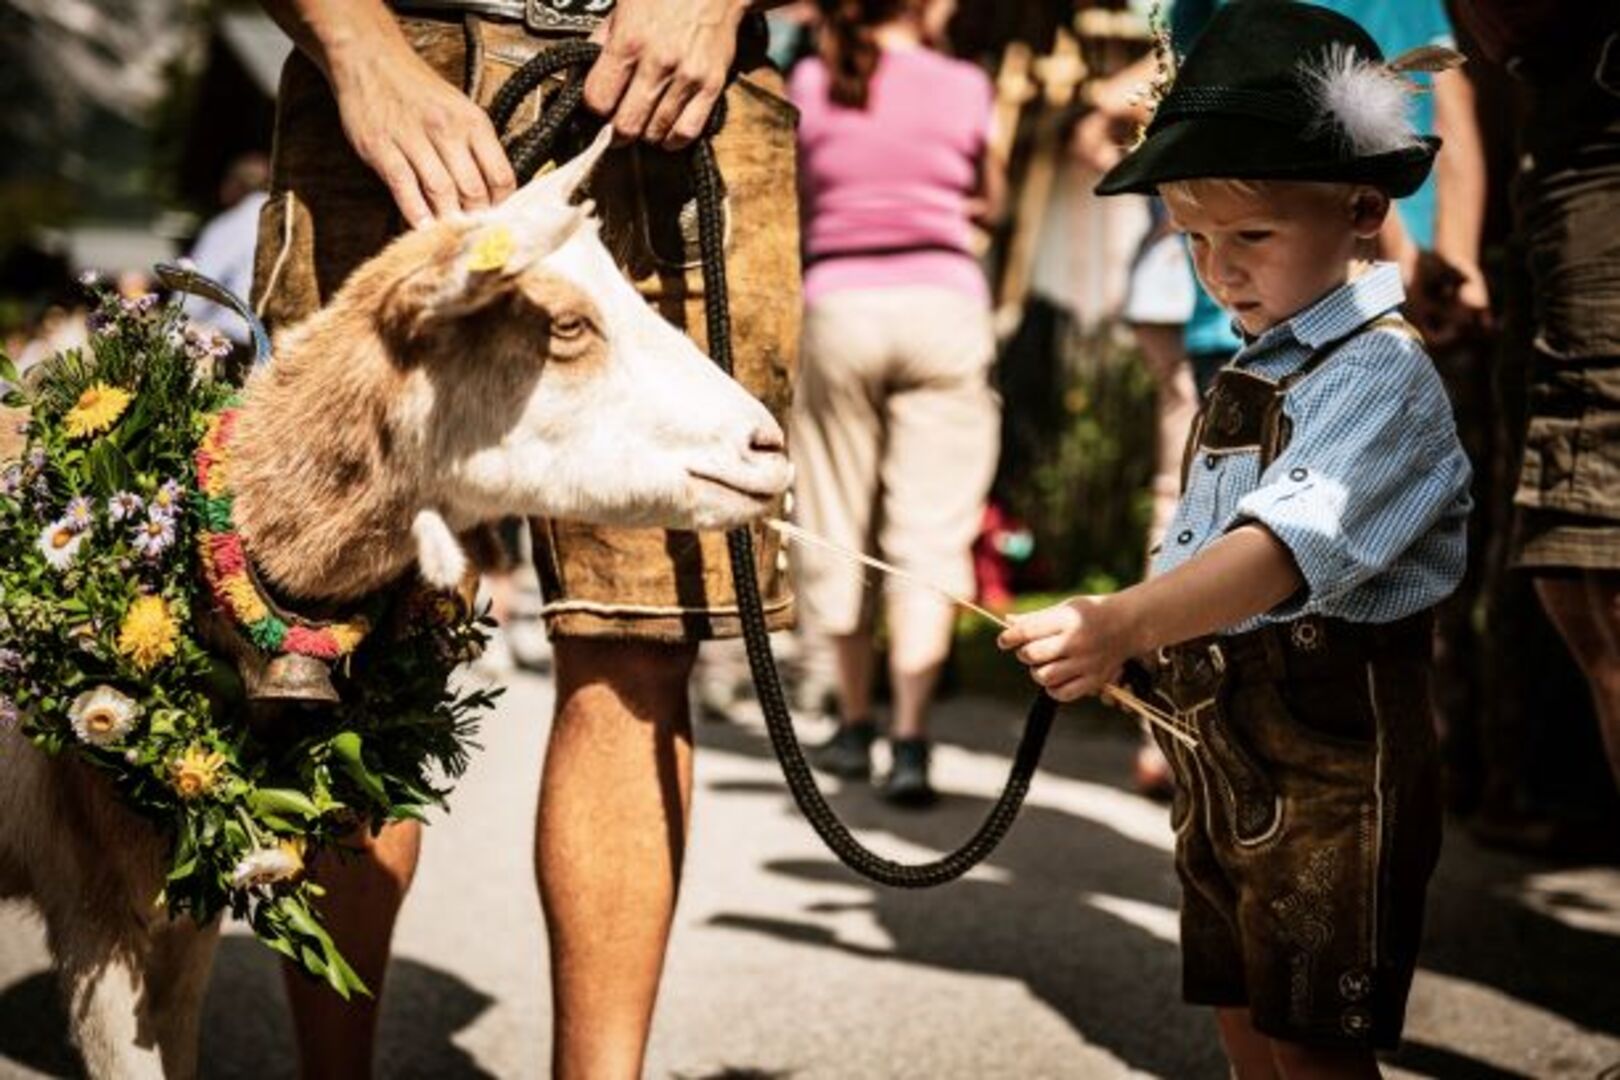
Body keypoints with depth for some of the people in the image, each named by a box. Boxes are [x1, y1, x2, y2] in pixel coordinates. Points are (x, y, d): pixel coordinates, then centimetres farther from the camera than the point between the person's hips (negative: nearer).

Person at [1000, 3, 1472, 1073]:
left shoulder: (1383, 373, -14)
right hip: (1220, 761, 9)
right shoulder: (1248, 377, 15)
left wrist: (1124, 623, -42)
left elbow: (1291, 544, -30)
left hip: (1334, 761, -9)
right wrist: (1115, 649, 5)